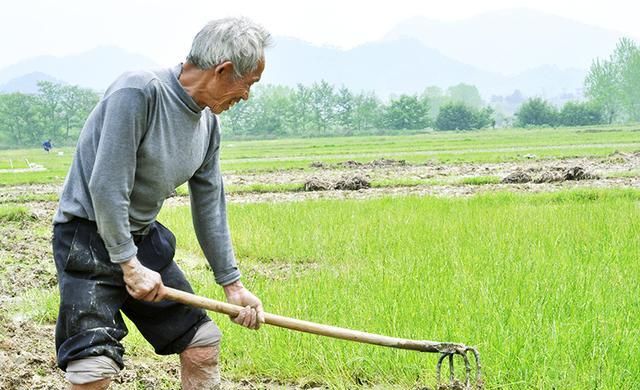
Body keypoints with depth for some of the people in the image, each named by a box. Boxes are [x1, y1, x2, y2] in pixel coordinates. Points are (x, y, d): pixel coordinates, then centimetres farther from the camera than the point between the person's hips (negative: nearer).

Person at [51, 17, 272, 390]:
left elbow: (210, 207, 10)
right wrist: (129, 264, -22)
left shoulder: (209, 123, 3)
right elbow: (107, 186, -24)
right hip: (89, 236, -8)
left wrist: (233, 283, 11)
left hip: (146, 238, 8)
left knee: (203, 344, 8)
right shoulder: (139, 91, -23)